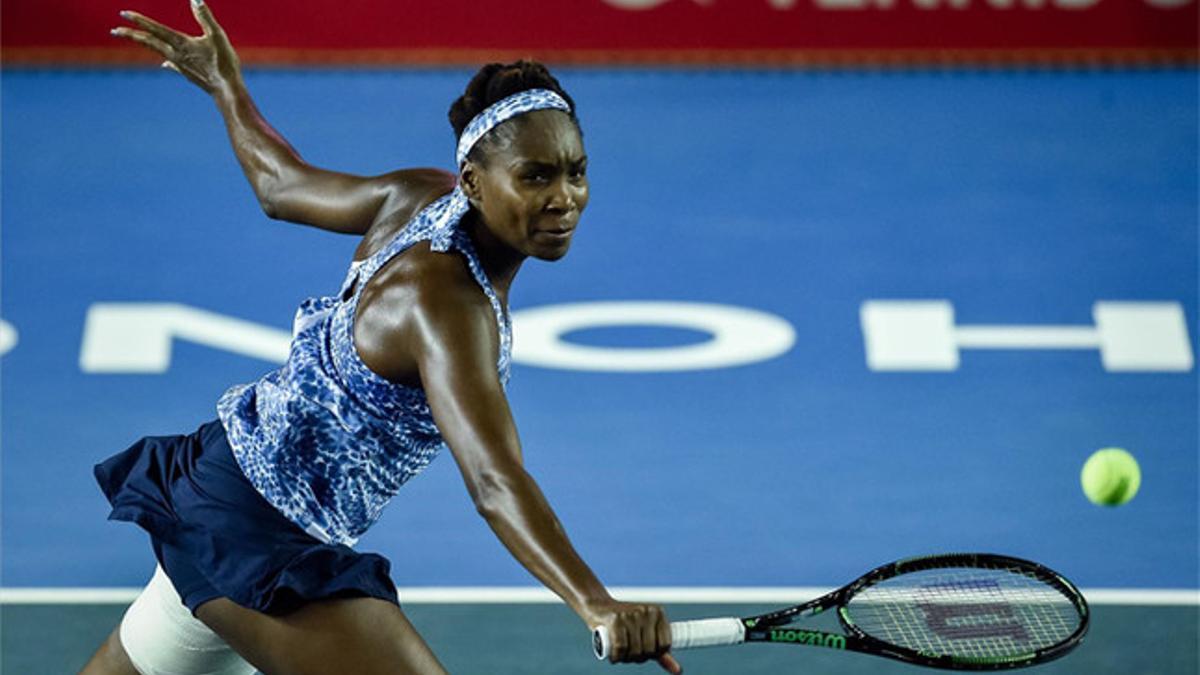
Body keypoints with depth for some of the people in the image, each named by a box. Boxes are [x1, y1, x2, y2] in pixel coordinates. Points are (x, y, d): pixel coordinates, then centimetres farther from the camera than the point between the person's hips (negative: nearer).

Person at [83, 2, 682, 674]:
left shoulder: (421, 197, -6)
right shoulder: (443, 303, -31)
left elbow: (281, 183, 12)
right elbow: (494, 481, -45)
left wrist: (227, 83, 32)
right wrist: (595, 603, -59)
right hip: (260, 537, -10)